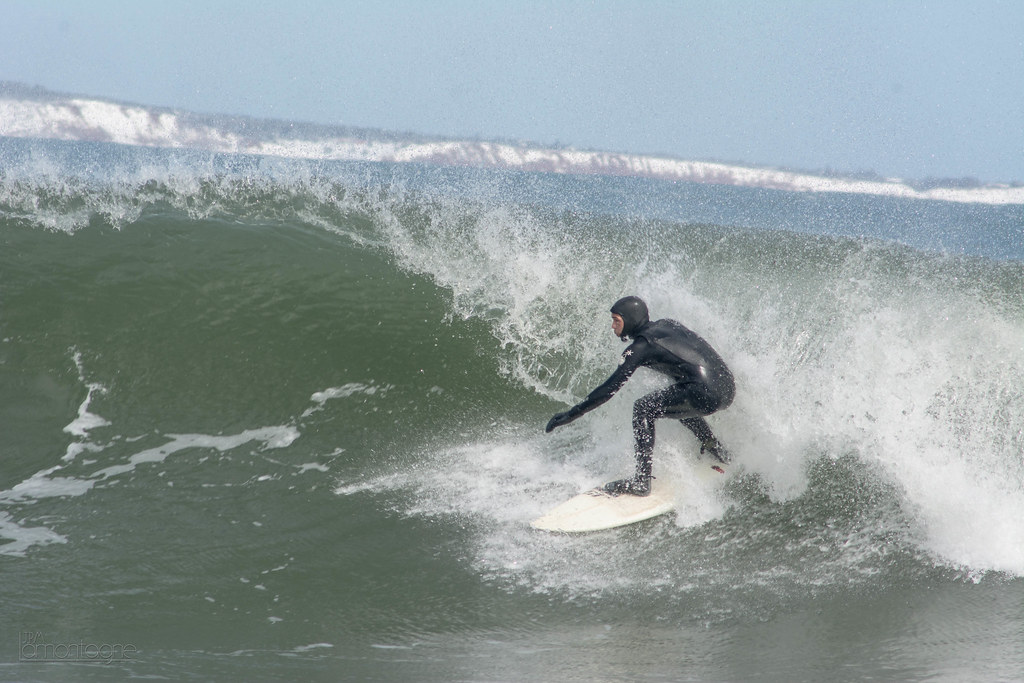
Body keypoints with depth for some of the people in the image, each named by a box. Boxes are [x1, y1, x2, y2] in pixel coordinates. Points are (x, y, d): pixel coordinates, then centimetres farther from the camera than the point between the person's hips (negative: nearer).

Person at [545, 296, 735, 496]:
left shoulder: (642, 346, -6)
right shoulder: (667, 325, 16)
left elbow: (611, 388, -8)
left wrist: (573, 413, -4)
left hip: (706, 394, -9)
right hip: (728, 388, 9)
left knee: (643, 409, -5)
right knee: (675, 400, 34)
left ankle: (642, 481, -8)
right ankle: (713, 447, 35)